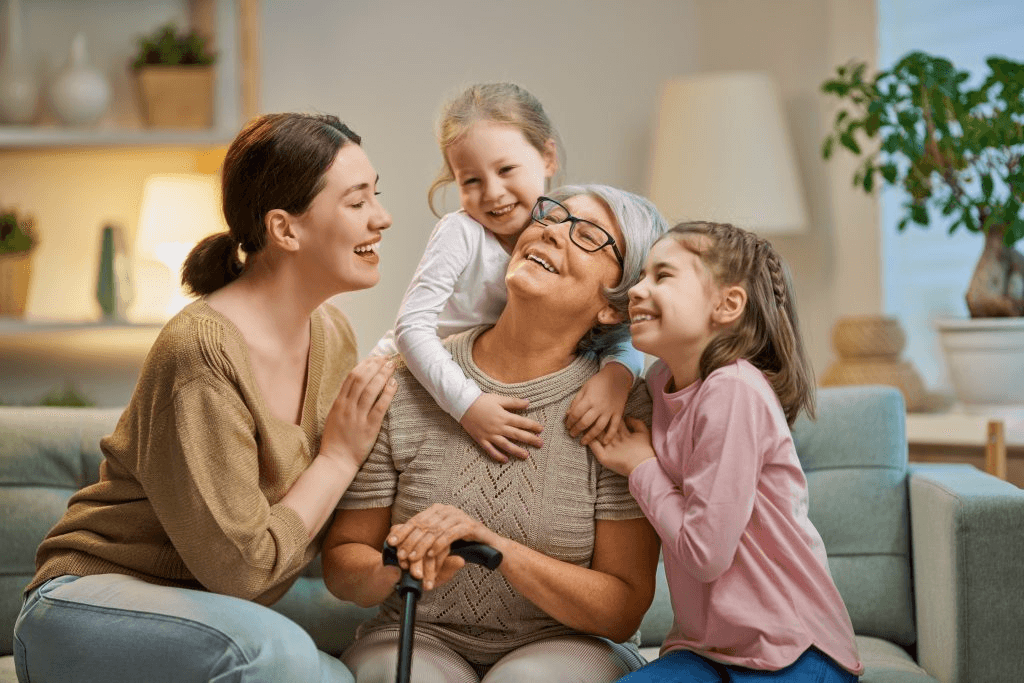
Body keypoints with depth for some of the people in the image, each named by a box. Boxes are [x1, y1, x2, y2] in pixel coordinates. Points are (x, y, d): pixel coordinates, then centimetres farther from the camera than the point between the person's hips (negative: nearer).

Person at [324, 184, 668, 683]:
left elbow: (623, 611, -9)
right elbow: (341, 565, 3)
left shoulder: (624, 408, -7)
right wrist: (398, 569, -21)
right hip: (421, 639, 0)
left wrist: (497, 548, -24)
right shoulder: (404, 387, -3)